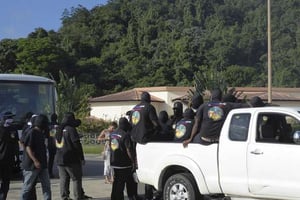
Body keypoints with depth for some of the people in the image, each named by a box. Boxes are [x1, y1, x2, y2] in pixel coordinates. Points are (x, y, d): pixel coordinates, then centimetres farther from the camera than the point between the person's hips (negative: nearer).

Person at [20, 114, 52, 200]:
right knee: (28, 186, 3)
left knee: (46, 185, 6)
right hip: (32, 164, -9)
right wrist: (35, 161, -24)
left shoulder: (41, 133, 12)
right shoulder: (32, 133, -14)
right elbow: (28, 148, -19)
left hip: (42, 164, 9)